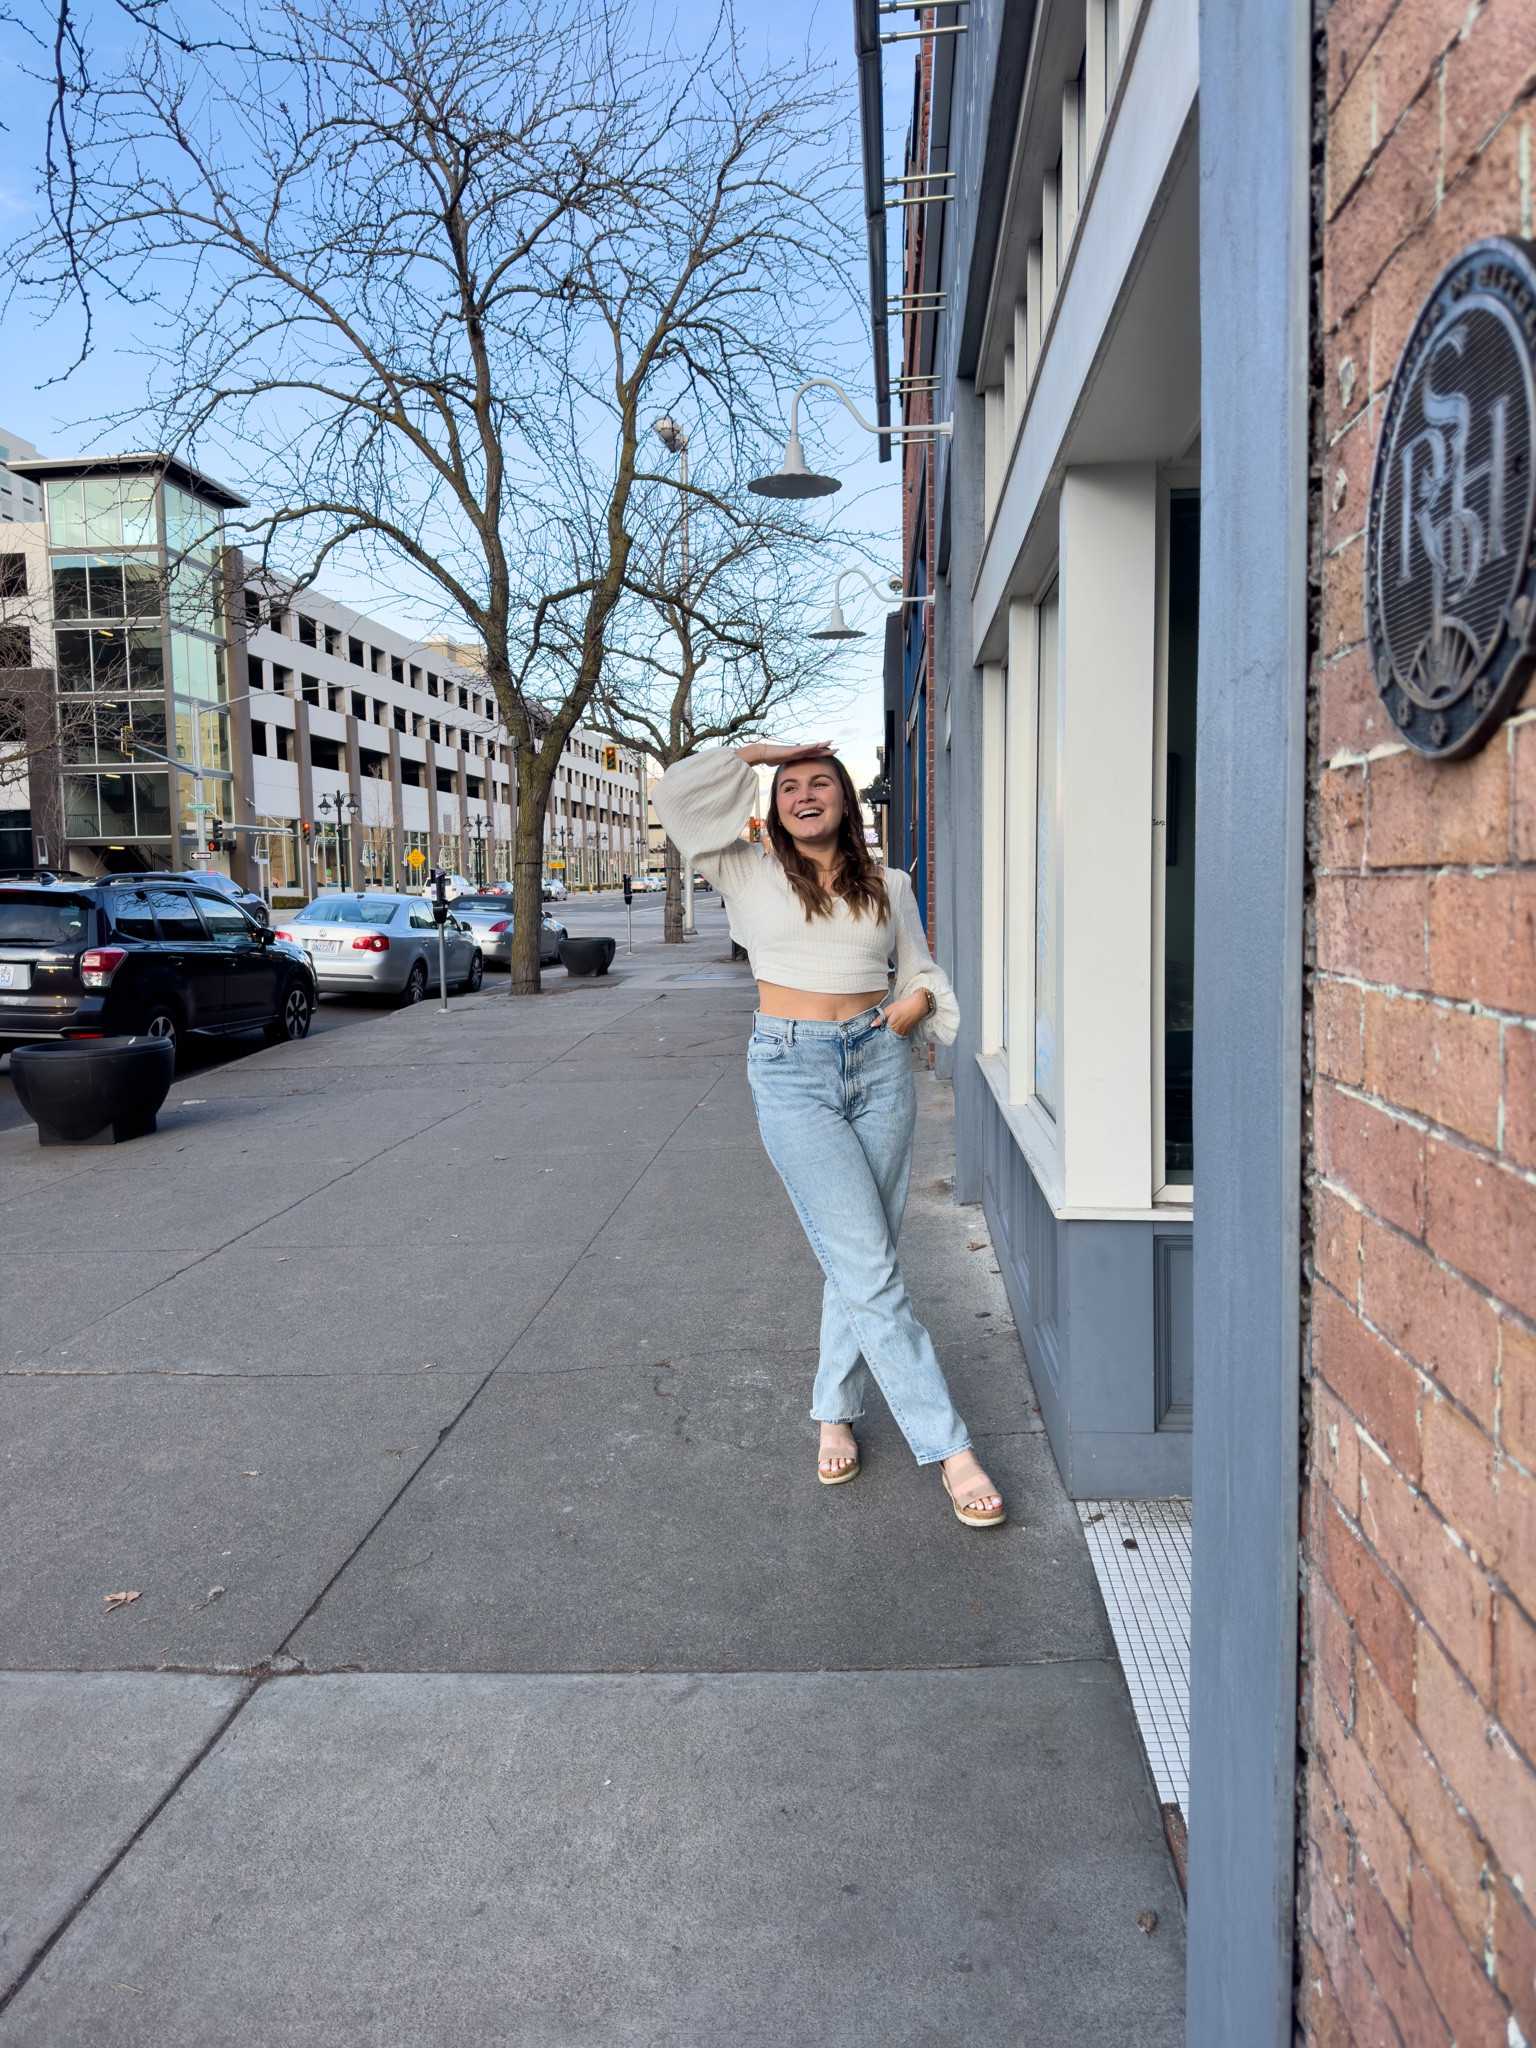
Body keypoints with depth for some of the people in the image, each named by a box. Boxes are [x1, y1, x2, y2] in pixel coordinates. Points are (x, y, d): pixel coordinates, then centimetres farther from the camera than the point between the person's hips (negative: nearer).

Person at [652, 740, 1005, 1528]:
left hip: (880, 1064, 4)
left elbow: (920, 967, 22)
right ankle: (949, 1448, -1)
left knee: (861, 1259, 7)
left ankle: (835, 1411, 27)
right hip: (793, 1072, -3)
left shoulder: (889, 886, 12)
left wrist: (920, 998, -1)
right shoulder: (750, 875, 4)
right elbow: (675, 794, -4)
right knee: (867, 1268, -7)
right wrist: (753, 753, 6)